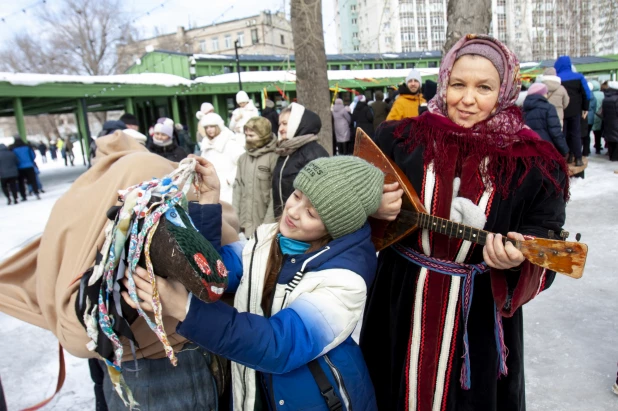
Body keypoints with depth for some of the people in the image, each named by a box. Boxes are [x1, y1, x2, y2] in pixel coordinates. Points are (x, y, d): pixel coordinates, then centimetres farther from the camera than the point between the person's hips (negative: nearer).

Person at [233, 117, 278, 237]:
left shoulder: (273, 157, -9)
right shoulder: (243, 158, 11)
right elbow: (238, 187, 11)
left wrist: (268, 223, -15)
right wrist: (235, 217, 4)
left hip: (263, 224, -5)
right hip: (245, 223, 6)